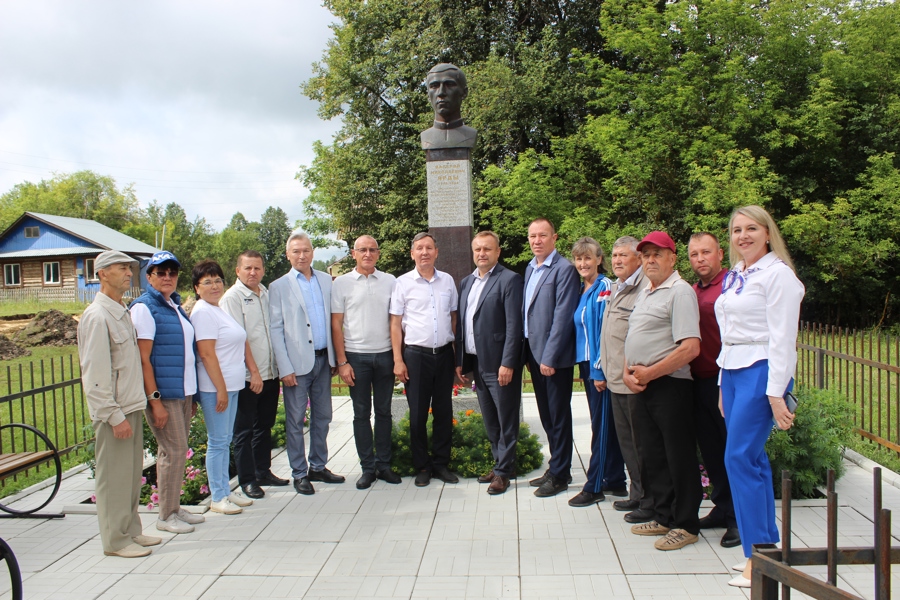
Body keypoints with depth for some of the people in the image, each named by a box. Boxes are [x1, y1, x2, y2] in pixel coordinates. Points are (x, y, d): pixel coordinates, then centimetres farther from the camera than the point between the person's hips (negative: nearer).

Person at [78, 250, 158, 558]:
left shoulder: (123, 312, 13)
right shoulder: (97, 316, -14)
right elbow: (94, 374, -18)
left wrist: (134, 408, 15)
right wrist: (114, 415, -18)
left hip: (132, 406, 9)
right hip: (113, 411, -9)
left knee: (132, 474, 15)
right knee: (113, 477, 1)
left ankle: (131, 531, 26)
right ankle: (115, 540, 12)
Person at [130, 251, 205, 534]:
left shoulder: (175, 305, 14)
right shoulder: (144, 307, -9)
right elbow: (143, 359, -14)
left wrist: (191, 394, 17)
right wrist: (154, 399, -18)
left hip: (183, 392, 8)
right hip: (163, 393, -7)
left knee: (175, 451, 13)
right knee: (174, 450, -4)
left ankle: (175, 508, 24)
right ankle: (166, 516, 8)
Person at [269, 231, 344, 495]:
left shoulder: (326, 280, 9)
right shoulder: (279, 287, -2)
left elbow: (332, 319, 11)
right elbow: (275, 330, -5)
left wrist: (335, 355, 6)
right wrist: (285, 369, -11)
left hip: (323, 359, 4)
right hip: (297, 362, -4)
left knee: (322, 417, 12)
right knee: (296, 420, 4)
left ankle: (318, 467, 26)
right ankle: (299, 474, 16)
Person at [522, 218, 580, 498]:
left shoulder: (564, 269, -12)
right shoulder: (529, 269, 13)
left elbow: (562, 316, -17)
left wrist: (549, 357, -18)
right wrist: (527, 350, 9)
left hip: (554, 357, -8)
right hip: (533, 352, 8)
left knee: (558, 415, 4)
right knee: (546, 414, 16)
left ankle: (560, 475, 16)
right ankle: (556, 467, 29)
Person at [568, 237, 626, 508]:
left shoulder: (605, 288, -11)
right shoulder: (581, 290, 13)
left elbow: (606, 330, -16)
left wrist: (600, 368, -18)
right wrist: (585, 366, 11)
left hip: (600, 365, -8)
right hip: (586, 364, 8)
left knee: (601, 424, -1)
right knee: (603, 423, 13)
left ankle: (594, 487, 5)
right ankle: (615, 480, 23)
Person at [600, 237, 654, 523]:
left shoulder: (645, 288, -14)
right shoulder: (615, 289, 17)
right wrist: (604, 370, 21)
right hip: (616, 380, 10)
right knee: (626, 440, 17)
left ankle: (651, 502, 11)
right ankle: (636, 494, 29)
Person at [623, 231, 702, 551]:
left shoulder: (680, 291, -10)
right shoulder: (643, 294, 17)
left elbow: (690, 348, -20)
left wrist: (649, 374, -15)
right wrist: (627, 372, 2)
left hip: (669, 385, -8)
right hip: (639, 387, 9)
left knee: (678, 458, 1)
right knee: (649, 456, 14)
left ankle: (686, 525, 13)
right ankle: (663, 517, 27)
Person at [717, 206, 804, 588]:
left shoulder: (777, 274, -9)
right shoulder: (734, 276, 14)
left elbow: (782, 338, -14)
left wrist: (776, 393, -17)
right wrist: (724, 385, 17)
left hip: (761, 371, -8)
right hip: (732, 372, 8)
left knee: (739, 459, -10)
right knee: (753, 459, 10)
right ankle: (769, 547, 20)